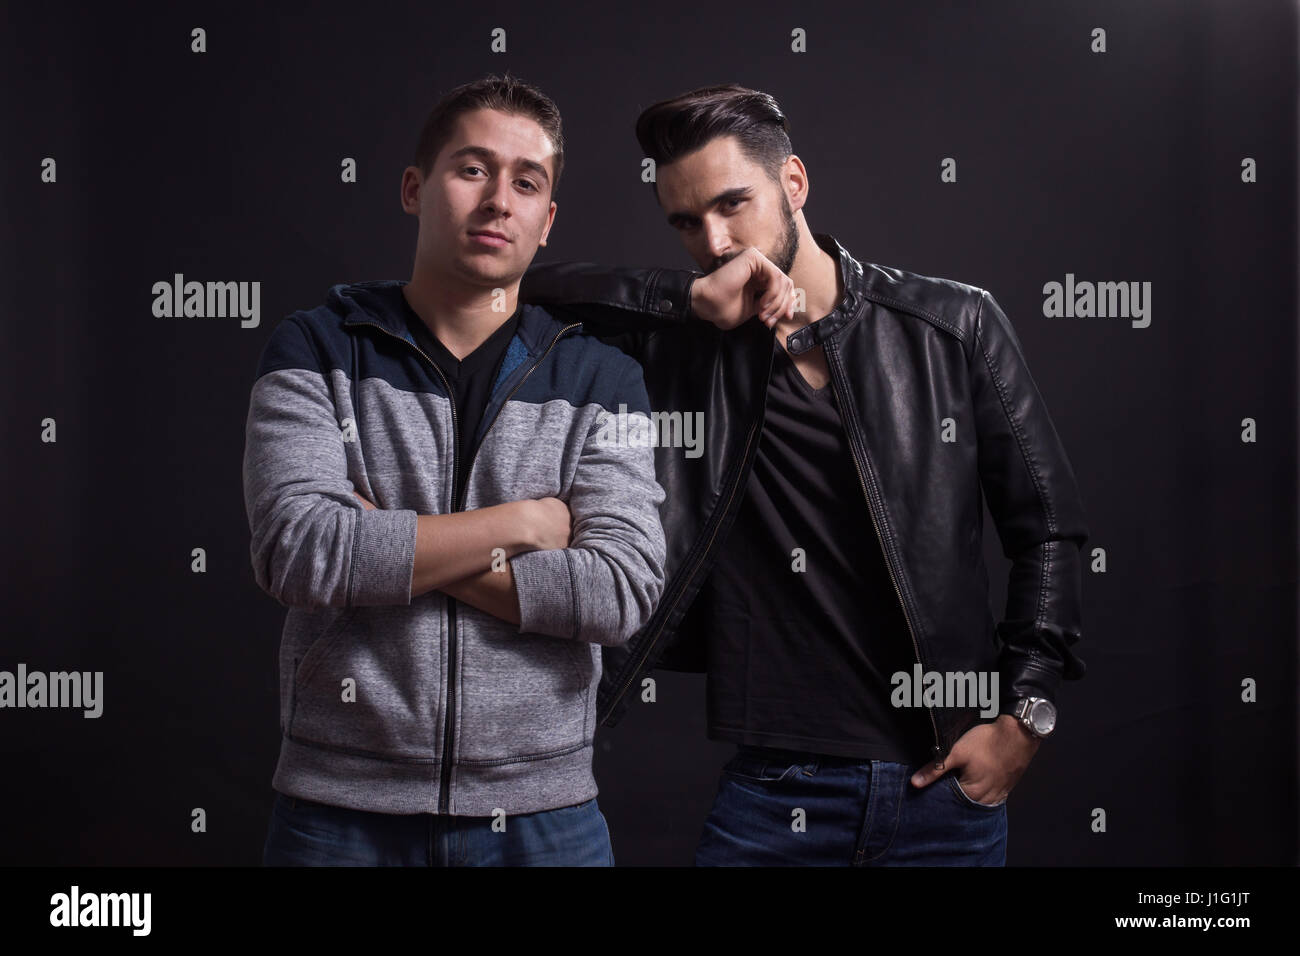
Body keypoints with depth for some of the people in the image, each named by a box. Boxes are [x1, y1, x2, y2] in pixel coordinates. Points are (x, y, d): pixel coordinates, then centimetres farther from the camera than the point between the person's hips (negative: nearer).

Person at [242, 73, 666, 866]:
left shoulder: (600, 377, 2)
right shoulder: (316, 351, 0)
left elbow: (624, 590, -11)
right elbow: (295, 552, -15)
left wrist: (389, 547, -13)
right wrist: (521, 522, -11)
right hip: (342, 807, 0)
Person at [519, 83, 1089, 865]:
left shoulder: (955, 328, 0)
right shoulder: (684, 342, 0)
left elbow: (1048, 529, 3)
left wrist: (1025, 713, -3)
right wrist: (693, 297, -15)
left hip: (947, 784, 1)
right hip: (772, 791, 0)